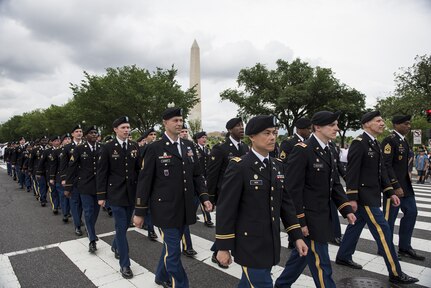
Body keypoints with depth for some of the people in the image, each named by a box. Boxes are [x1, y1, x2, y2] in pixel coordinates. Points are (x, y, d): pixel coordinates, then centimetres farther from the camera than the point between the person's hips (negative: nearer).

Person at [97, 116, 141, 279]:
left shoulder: (134, 147, 4)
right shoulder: (107, 148, -6)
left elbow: (139, 169, 6)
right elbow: (101, 173, -4)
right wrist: (101, 196, -5)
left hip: (132, 193, 4)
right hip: (116, 193, -4)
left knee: (125, 224, 17)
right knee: (121, 227, -1)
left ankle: (116, 246, 46)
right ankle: (124, 264, 11)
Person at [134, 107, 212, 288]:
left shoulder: (189, 146, 7)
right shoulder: (155, 148, -8)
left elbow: (197, 175, 12)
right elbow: (144, 181, -7)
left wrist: (204, 197, 0)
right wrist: (139, 212, -6)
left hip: (184, 208, 5)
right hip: (165, 209, -5)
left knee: (171, 245, 20)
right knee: (173, 250, 0)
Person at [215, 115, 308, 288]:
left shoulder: (278, 166, 5)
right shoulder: (238, 166, -16)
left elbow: (285, 203, 9)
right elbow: (225, 208, -15)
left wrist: (297, 236, 5)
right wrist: (223, 247, -12)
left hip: (271, 244, 6)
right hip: (250, 244, -6)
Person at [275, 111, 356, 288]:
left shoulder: (327, 152, 10)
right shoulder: (302, 150, -18)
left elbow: (335, 185, 14)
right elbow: (293, 189, -21)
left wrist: (347, 209, 4)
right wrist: (299, 221, -20)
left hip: (322, 216, 9)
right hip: (309, 217, -9)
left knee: (302, 255, 22)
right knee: (320, 263, 4)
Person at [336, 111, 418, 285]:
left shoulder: (375, 143, 13)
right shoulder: (359, 143, -16)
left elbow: (381, 170, 16)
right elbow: (352, 172, -19)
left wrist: (390, 192, 10)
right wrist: (352, 198, -20)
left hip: (371, 195, 9)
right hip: (363, 196, -9)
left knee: (356, 225, 17)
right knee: (382, 230, -4)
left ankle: (343, 257, 32)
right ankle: (395, 273, 9)